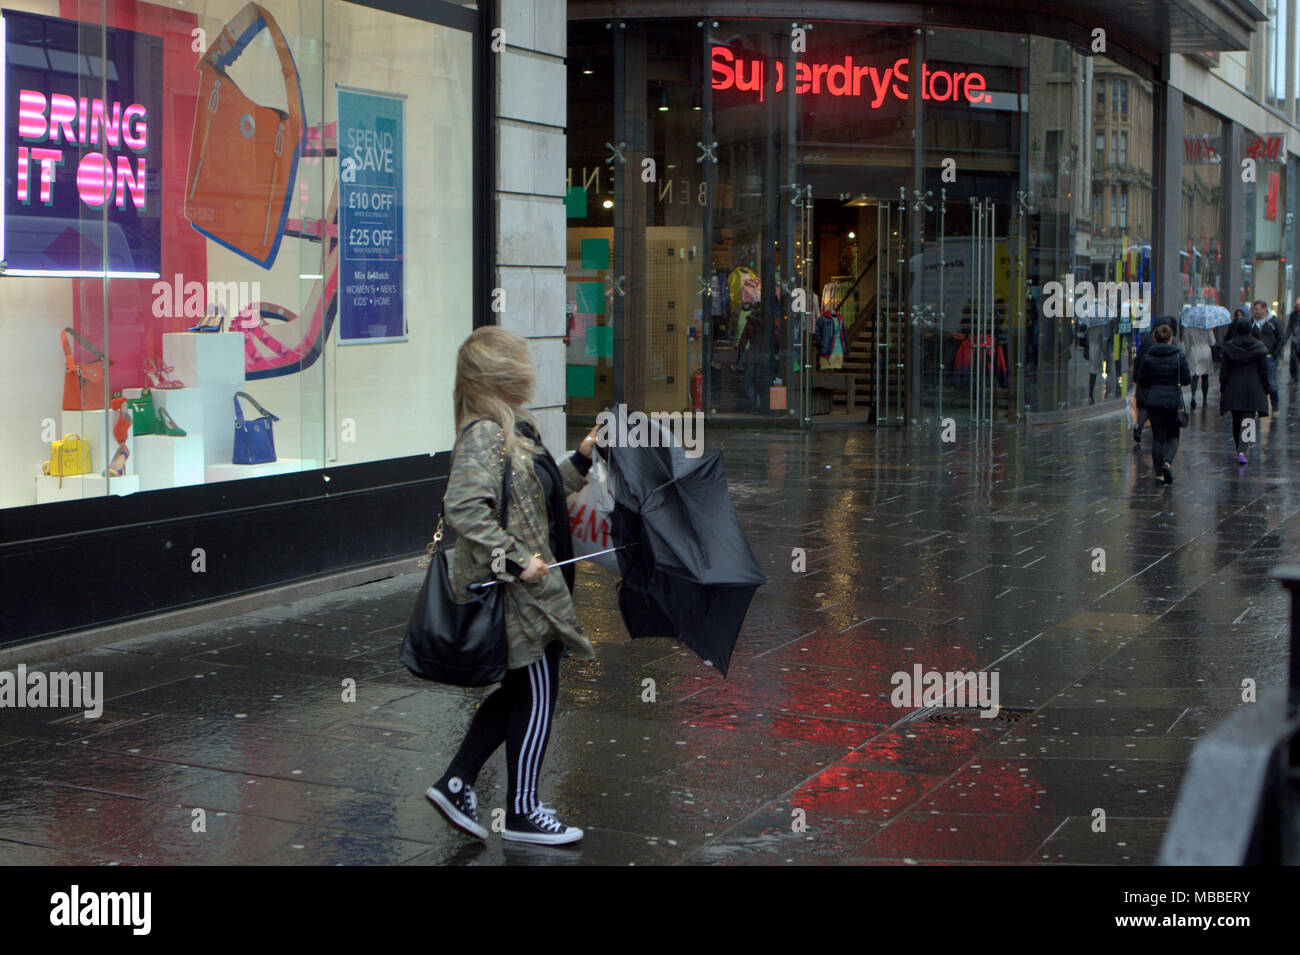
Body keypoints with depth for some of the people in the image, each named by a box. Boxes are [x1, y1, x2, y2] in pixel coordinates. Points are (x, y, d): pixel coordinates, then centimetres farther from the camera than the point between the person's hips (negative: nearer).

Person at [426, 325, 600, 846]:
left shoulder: (515, 430, 13)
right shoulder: (484, 435, -19)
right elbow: (462, 509, -28)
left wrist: (580, 461, 19)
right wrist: (514, 560, -28)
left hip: (531, 588, 10)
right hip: (520, 593, -10)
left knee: (516, 688, 16)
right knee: (536, 695, 1)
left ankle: (456, 783, 21)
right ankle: (522, 813, 14)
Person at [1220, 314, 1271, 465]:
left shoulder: (1229, 347, -5)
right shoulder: (1258, 347, -4)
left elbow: (1224, 370, -2)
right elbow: (1264, 370, 0)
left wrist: (1222, 389, 5)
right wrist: (1266, 389, 9)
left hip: (1233, 389, 1)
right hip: (1253, 389, -1)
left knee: (1236, 420, 18)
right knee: (1247, 419, -4)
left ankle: (1238, 446, 36)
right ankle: (1242, 451, -19)